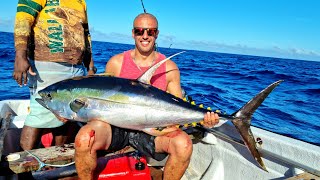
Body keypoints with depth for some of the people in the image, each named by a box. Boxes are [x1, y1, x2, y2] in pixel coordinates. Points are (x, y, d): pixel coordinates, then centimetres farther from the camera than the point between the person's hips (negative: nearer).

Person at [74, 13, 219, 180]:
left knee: (184, 144, -28)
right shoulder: (116, 62, 3)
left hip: (153, 129, 0)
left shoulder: (169, 67, 3)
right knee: (83, 140, -29)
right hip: (117, 126, 1)